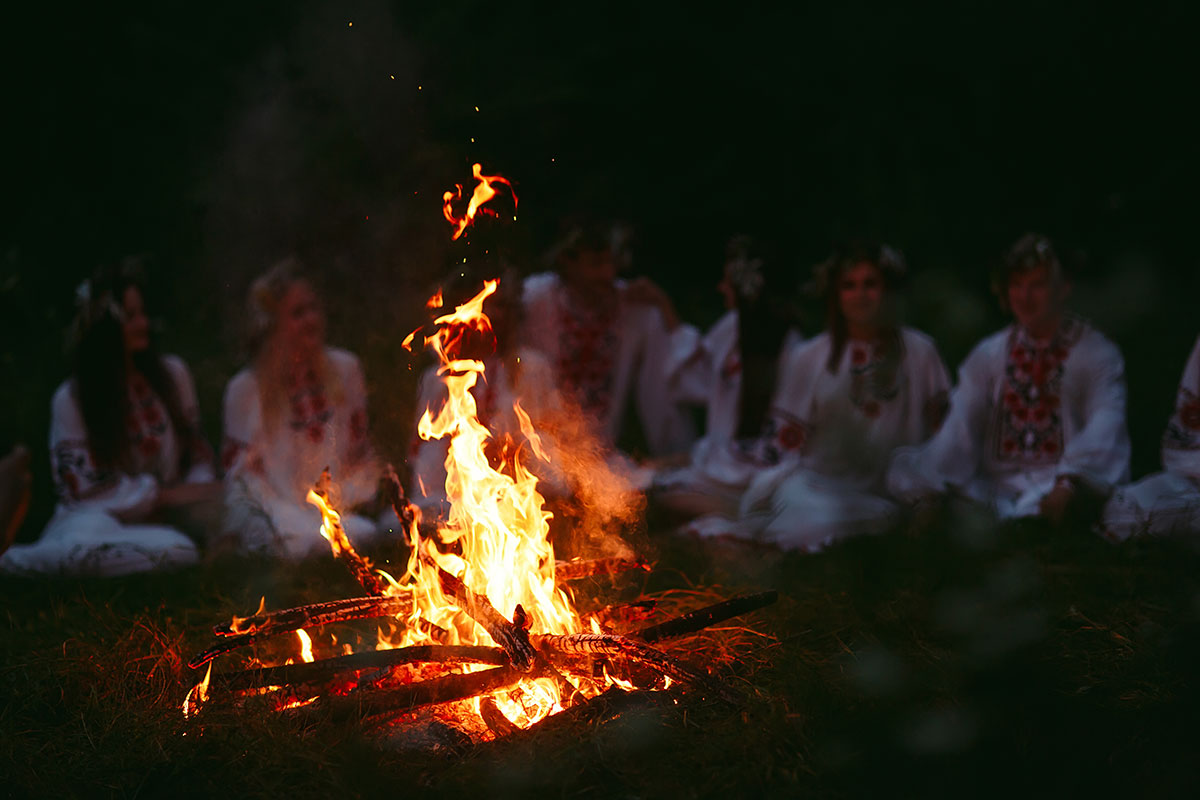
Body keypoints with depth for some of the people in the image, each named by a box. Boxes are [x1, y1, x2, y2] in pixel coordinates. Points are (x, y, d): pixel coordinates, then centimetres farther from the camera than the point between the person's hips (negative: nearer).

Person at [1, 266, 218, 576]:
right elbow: (81, 489, -5)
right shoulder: (71, 399, -2)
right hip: (99, 519, -5)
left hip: (163, 522, 5)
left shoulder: (172, 374, 9)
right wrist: (161, 495, -12)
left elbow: (196, 453, 15)